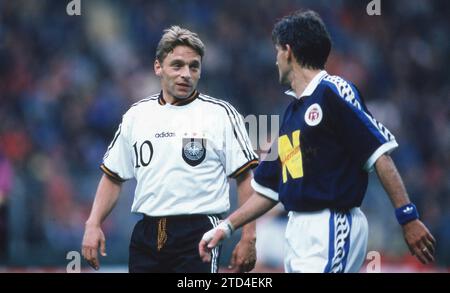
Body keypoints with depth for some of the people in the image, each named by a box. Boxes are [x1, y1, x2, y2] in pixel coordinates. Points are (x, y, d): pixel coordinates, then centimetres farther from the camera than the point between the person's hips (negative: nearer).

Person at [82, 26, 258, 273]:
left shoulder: (221, 114, 0)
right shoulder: (136, 115, 12)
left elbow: (246, 178, -2)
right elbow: (112, 177, 18)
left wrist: (248, 238, -9)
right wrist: (93, 224, 5)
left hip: (197, 233, -5)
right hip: (146, 238, 5)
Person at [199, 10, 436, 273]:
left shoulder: (333, 91, -6)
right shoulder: (292, 110, 20)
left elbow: (379, 153, -13)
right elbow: (269, 188, 25)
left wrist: (408, 217, -19)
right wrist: (227, 227, 19)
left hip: (332, 230, -8)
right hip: (298, 231, 8)